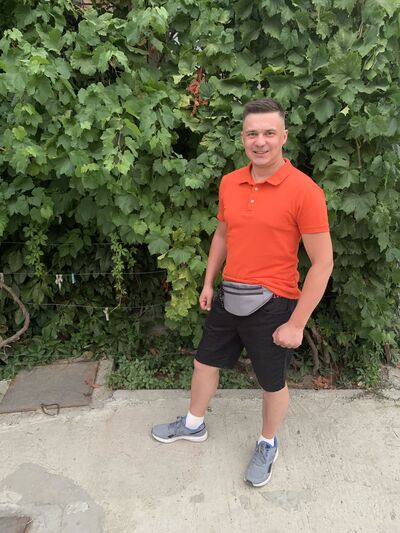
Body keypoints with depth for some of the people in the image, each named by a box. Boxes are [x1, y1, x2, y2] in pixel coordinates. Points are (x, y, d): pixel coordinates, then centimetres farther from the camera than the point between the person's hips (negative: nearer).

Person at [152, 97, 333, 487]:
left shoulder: (303, 191, -19)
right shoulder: (229, 183, 0)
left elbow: (323, 263, -17)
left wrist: (296, 323, -17)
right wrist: (208, 283, 15)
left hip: (273, 306, -5)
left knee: (272, 383, 14)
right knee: (206, 362, 21)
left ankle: (267, 446, 42)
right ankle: (193, 425, 48)